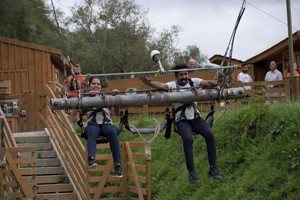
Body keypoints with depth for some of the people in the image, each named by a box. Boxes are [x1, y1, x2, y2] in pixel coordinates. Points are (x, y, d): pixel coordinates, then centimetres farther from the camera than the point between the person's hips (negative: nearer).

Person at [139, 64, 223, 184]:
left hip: (195, 117, 3)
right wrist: (149, 82, -44)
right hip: (182, 120, -3)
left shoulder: (193, 82, 2)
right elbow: (161, 85, -23)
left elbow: (207, 83, -13)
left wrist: (215, 83, -36)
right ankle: (192, 172, -19)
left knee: (209, 135, -20)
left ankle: (213, 169, -10)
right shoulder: (173, 85, -4)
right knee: (187, 138, -29)